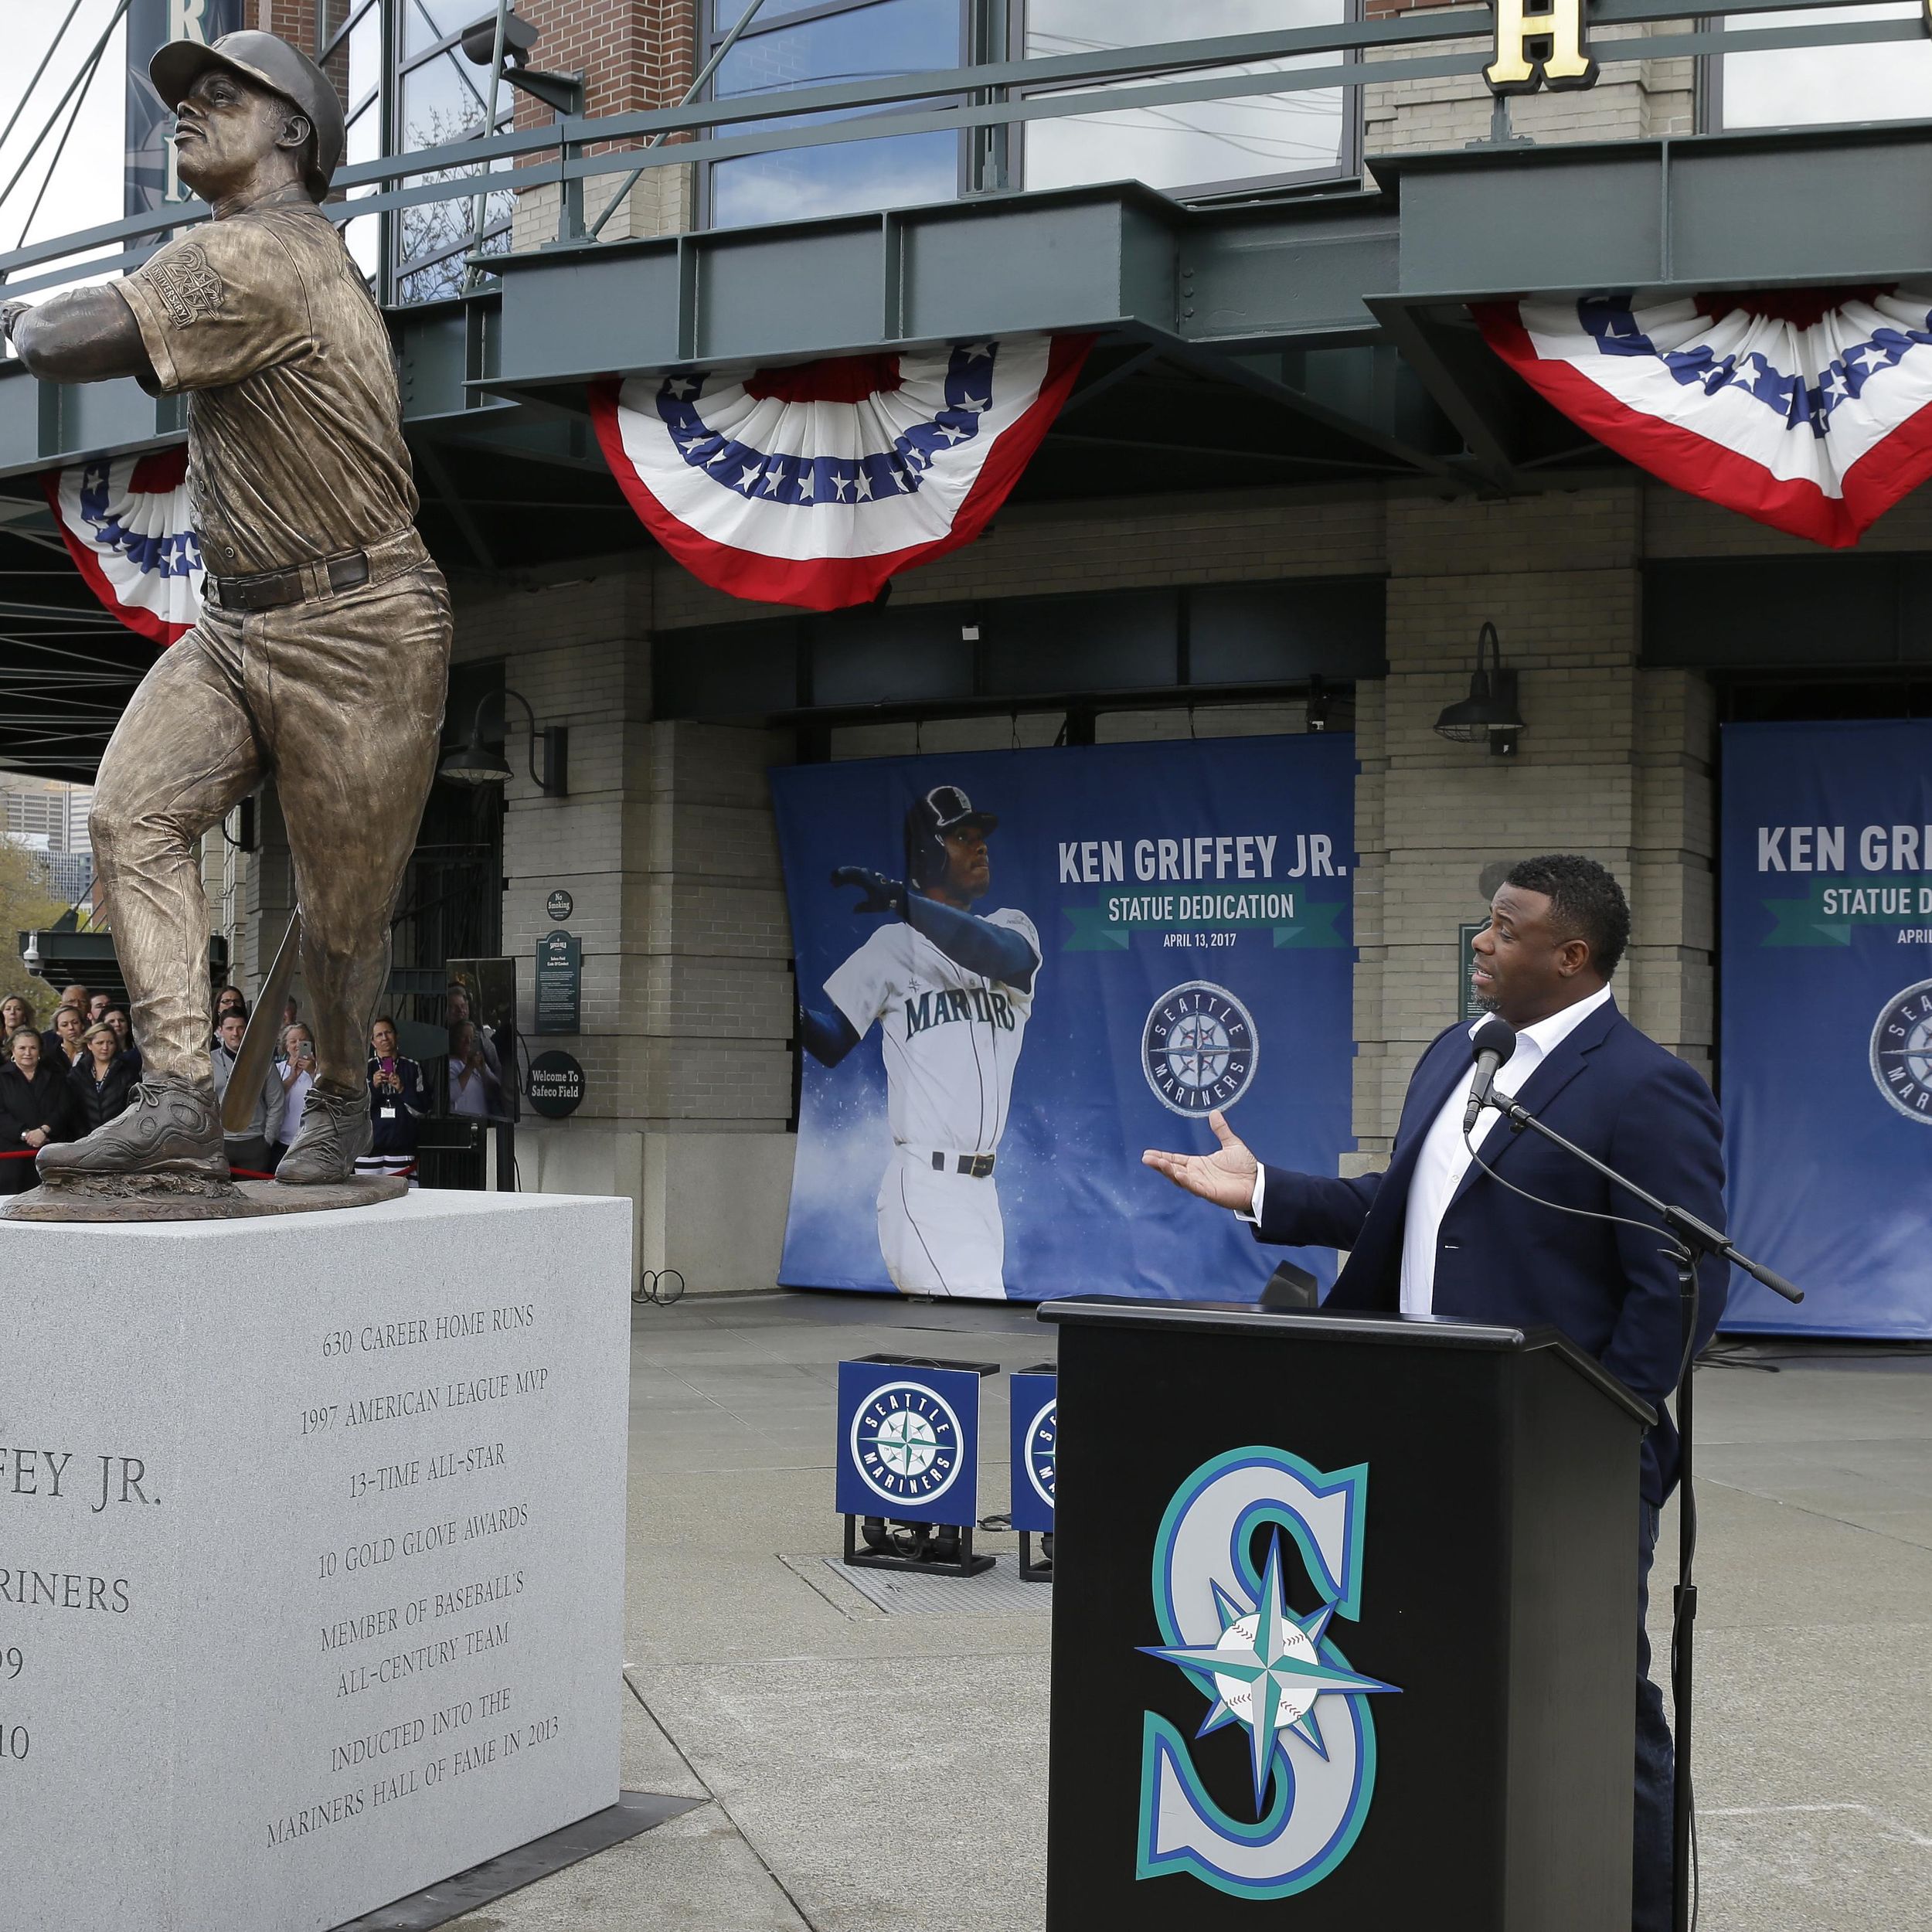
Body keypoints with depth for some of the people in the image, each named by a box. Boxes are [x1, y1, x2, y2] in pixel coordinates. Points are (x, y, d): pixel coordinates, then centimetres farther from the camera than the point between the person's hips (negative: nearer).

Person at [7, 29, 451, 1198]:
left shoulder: (255, 254, -15)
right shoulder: (301, 250, 17)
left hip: (357, 634, -9)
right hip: (239, 626, 9)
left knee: (342, 913, 2)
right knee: (134, 815, -14)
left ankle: (341, 1101, 28)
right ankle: (179, 1102, -20)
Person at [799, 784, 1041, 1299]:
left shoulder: (1014, 926, 12)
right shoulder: (893, 945, 3)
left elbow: (1006, 956, -14)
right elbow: (831, 1043, 1)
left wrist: (903, 900, -26)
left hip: (982, 1192, 4)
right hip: (924, 1186, -4)